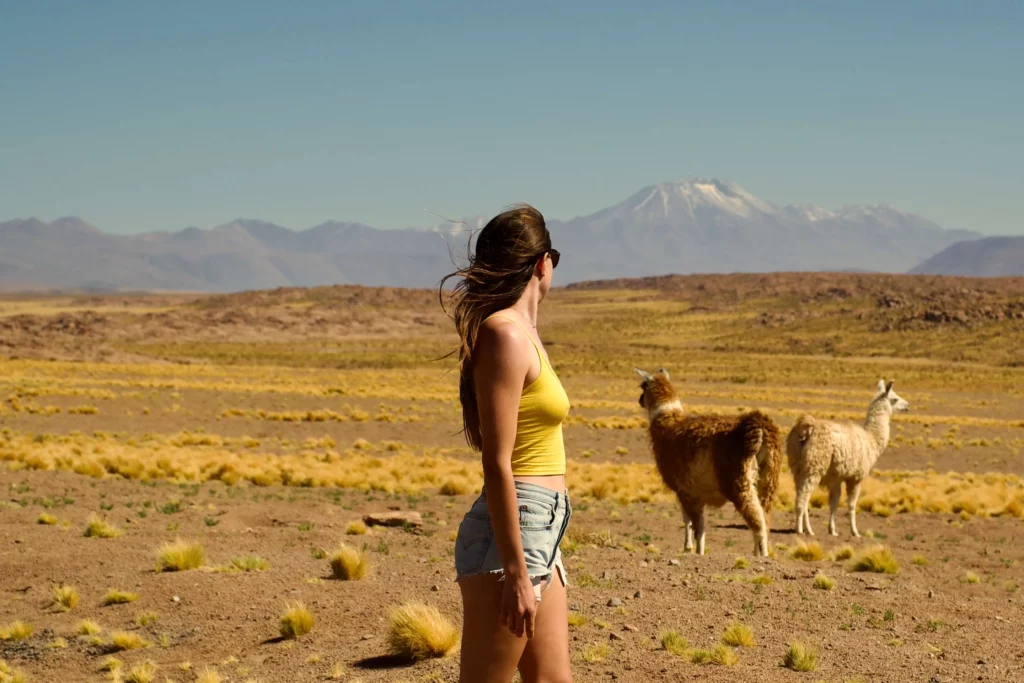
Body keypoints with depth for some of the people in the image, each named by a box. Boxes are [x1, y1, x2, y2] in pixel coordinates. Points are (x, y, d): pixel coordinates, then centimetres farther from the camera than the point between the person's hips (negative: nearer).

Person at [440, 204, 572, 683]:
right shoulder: (506, 335, -14)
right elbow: (497, 464, -19)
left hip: (538, 533, 10)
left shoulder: (522, 333, 14)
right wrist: (515, 573, -21)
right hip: (509, 534, -10)